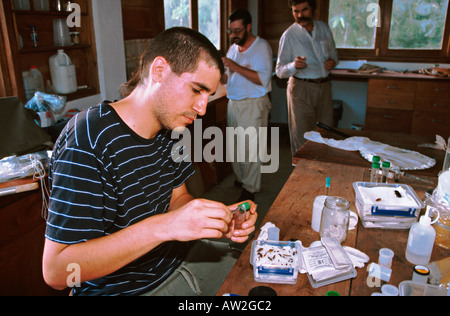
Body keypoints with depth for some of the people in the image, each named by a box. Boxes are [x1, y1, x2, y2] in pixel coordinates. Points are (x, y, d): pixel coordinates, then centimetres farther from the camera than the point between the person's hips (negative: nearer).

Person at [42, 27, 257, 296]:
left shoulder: (170, 127, -1)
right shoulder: (88, 141, -25)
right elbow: (56, 271, -26)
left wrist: (215, 221, -13)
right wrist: (165, 226, -35)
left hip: (175, 262, 7)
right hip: (120, 288, -6)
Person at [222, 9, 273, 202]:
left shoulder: (261, 47, -8)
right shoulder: (233, 48, 13)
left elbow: (263, 79, -20)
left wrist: (236, 67, -23)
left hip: (253, 105, -7)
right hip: (233, 103, 7)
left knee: (251, 148, -2)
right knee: (233, 145, 10)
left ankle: (250, 188, 10)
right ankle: (240, 178, 29)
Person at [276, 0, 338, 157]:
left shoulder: (324, 28, 8)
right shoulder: (289, 35, -6)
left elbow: (333, 53, 22)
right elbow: (280, 71, -10)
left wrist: (332, 61, -2)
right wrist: (294, 66, -31)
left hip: (324, 86, 5)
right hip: (301, 89, -4)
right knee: (301, 137, -2)